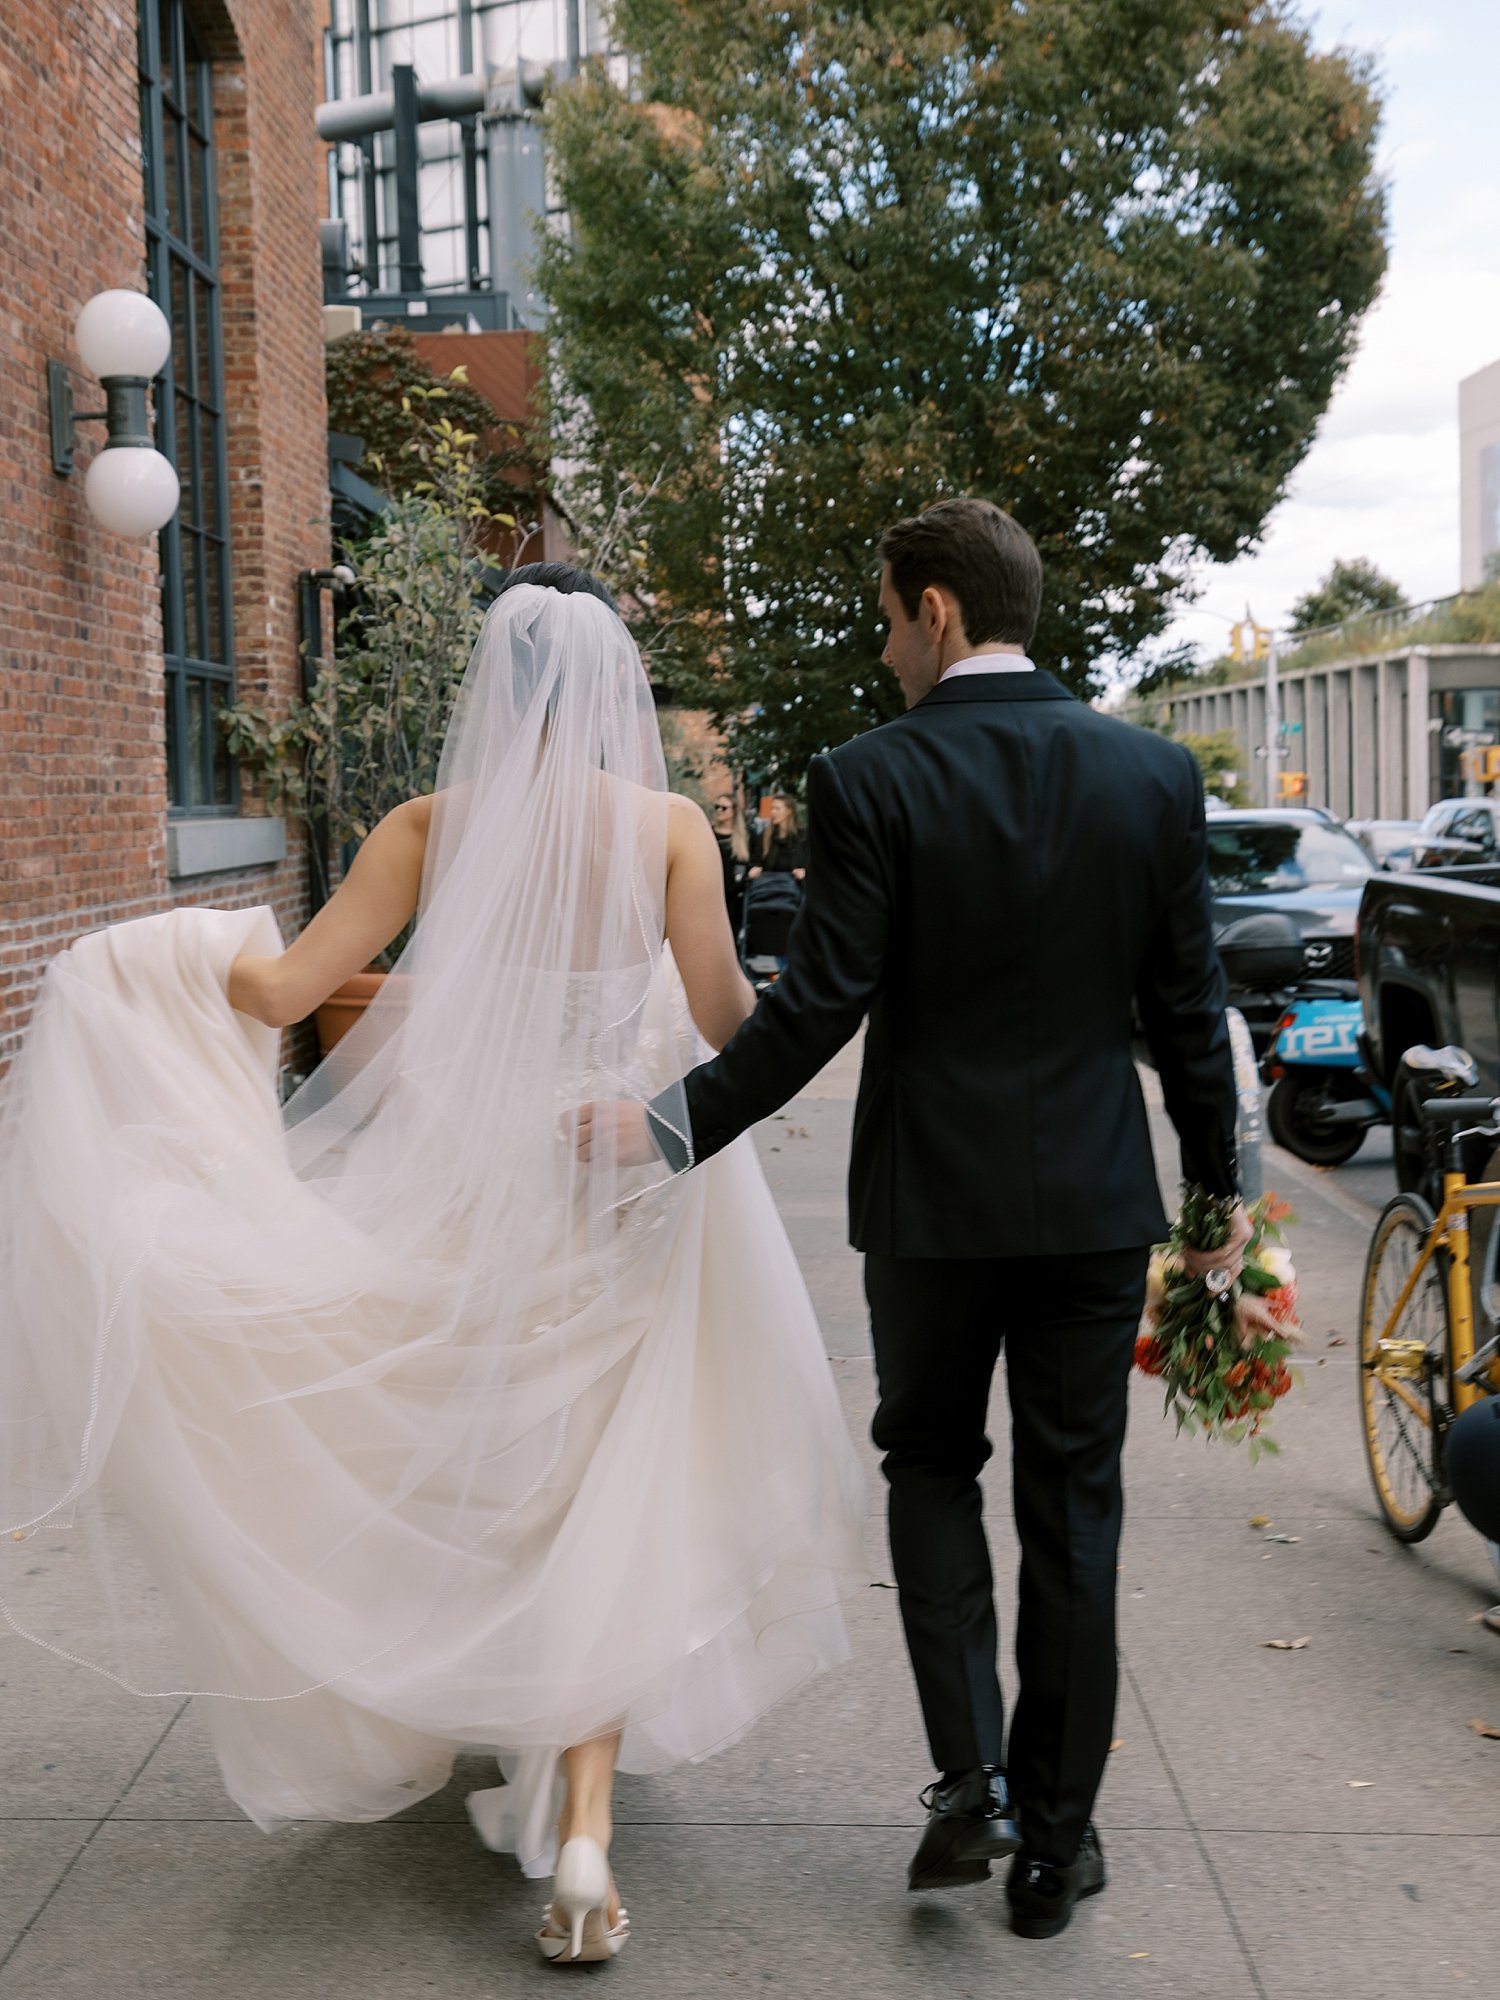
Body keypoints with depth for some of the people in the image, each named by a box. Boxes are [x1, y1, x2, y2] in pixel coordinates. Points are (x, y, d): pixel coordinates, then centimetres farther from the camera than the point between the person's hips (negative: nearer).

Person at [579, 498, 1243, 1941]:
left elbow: (818, 1007, -16)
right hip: (1097, 1206, 3)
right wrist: (1219, 1186, 11)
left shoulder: (868, 779, -12)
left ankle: (969, 1780, 11)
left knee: (930, 1467, 20)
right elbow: (1187, 1009, 1)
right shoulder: (1155, 775, -2)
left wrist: (673, 1128, -6)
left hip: (932, 1204, -2)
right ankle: (1053, 1838, 24)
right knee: (1071, 1508, 13)